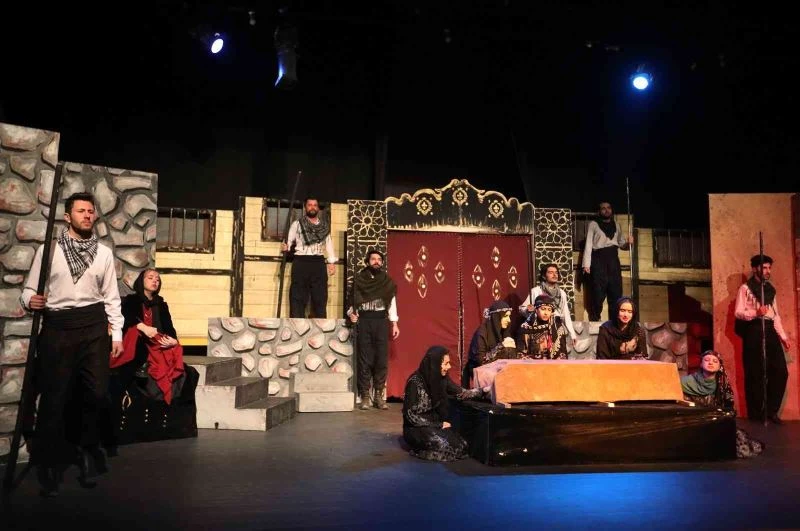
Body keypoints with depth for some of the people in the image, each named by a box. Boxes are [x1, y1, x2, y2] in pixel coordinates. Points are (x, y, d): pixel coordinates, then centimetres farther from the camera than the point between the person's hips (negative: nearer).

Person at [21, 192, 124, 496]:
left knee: (97, 393, 0)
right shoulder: (48, 250, 3)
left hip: (93, 325, 2)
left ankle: (88, 451, 24)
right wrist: (30, 301, -18)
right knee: (54, 396, 1)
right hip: (57, 327, -1)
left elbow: (111, 297, 10)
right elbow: (29, 289, 6)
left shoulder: (104, 253, 9)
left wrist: (117, 334, 6)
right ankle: (49, 464, 16)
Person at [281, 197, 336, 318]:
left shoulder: (324, 225, 13)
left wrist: (332, 262, 4)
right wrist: (285, 247, -21)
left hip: (318, 263, 3)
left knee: (320, 297, 4)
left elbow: (329, 243, 13)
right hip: (301, 262, -2)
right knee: (298, 296, -4)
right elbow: (289, 241, 2)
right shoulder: (297, 224, 5)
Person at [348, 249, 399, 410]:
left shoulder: (387, 281, 9)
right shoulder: (359, 279, 4)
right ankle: (365, 396, 5)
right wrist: (351, 313, -16)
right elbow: (353, 299, 3)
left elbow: (392, 302, 9)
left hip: (381, 321, 2)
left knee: (382, 359, 0)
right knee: (365, 359, 0)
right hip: (364, 321, -1)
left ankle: (379, 396, 7)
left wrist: (395, 324, 4)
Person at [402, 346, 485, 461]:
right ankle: (420, 450, -3)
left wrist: (484, 390, -8)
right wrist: (439, 425, -17)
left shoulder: (442, 378, -1)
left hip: (435, 425, 7)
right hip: (416, 428, -7)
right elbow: (411, 416, -18)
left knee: (461, 445, -15)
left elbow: (461, 394, 4)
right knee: (446, 446, -28)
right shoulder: (415, 382, -20)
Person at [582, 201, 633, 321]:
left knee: (616, 293, 4)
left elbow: (622, 244, 23)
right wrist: (586, 264, -12)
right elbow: (588, 244, -2)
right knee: (598, 293, -7)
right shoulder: (593, 224, 4)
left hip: (613, 259, 5)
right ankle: (594, 322, 0)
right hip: (599, 259, -5)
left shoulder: (616, 225, 18)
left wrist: (628, 242, -2)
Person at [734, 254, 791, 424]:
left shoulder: (770, 289, 19)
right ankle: (757, 414, 6)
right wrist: (756, 313, -26)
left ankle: (771, 410, 13)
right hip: (754, 331, -6)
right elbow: (738, 313, -9)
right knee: (756, 374, -3)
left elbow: (776, 315, 22)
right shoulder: (745, 288, -1)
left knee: (780, 371, 1)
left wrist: (783, 336, 15)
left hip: (770, 331, 6)